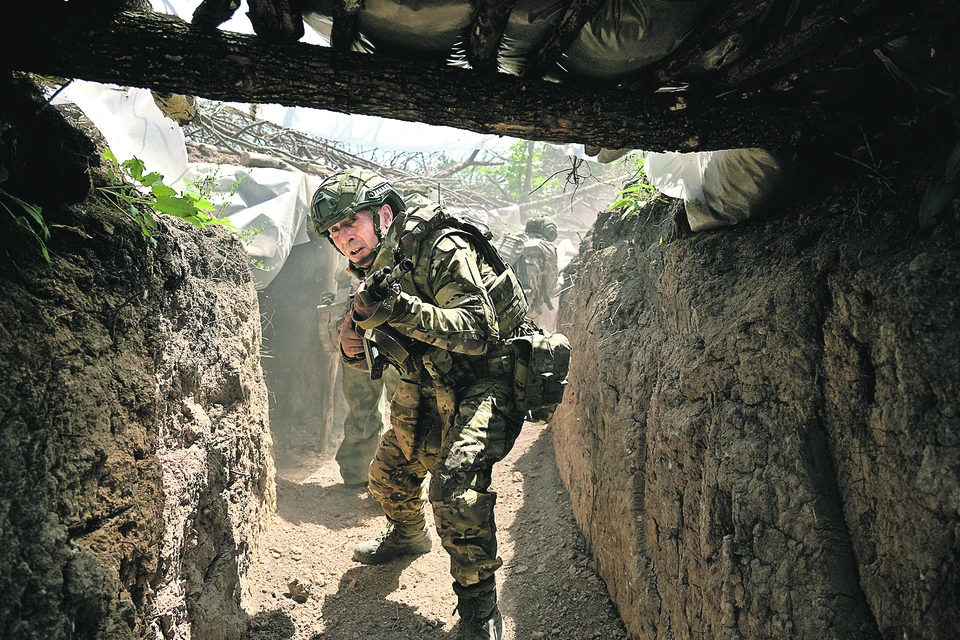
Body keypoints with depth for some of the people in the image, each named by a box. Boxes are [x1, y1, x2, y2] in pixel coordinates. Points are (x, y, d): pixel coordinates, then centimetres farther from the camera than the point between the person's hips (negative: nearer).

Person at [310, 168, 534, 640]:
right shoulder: (376, 269, 5)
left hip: (486, 383, -9)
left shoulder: (442, 250, -20)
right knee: (388, 473, 19)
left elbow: (481, 331, -31)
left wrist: (404, 310, -40)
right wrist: (355, 346, -14)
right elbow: (370, 360, 10)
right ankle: (408, 534, 52)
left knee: (455, 482, -28)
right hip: (432, 388, 9)